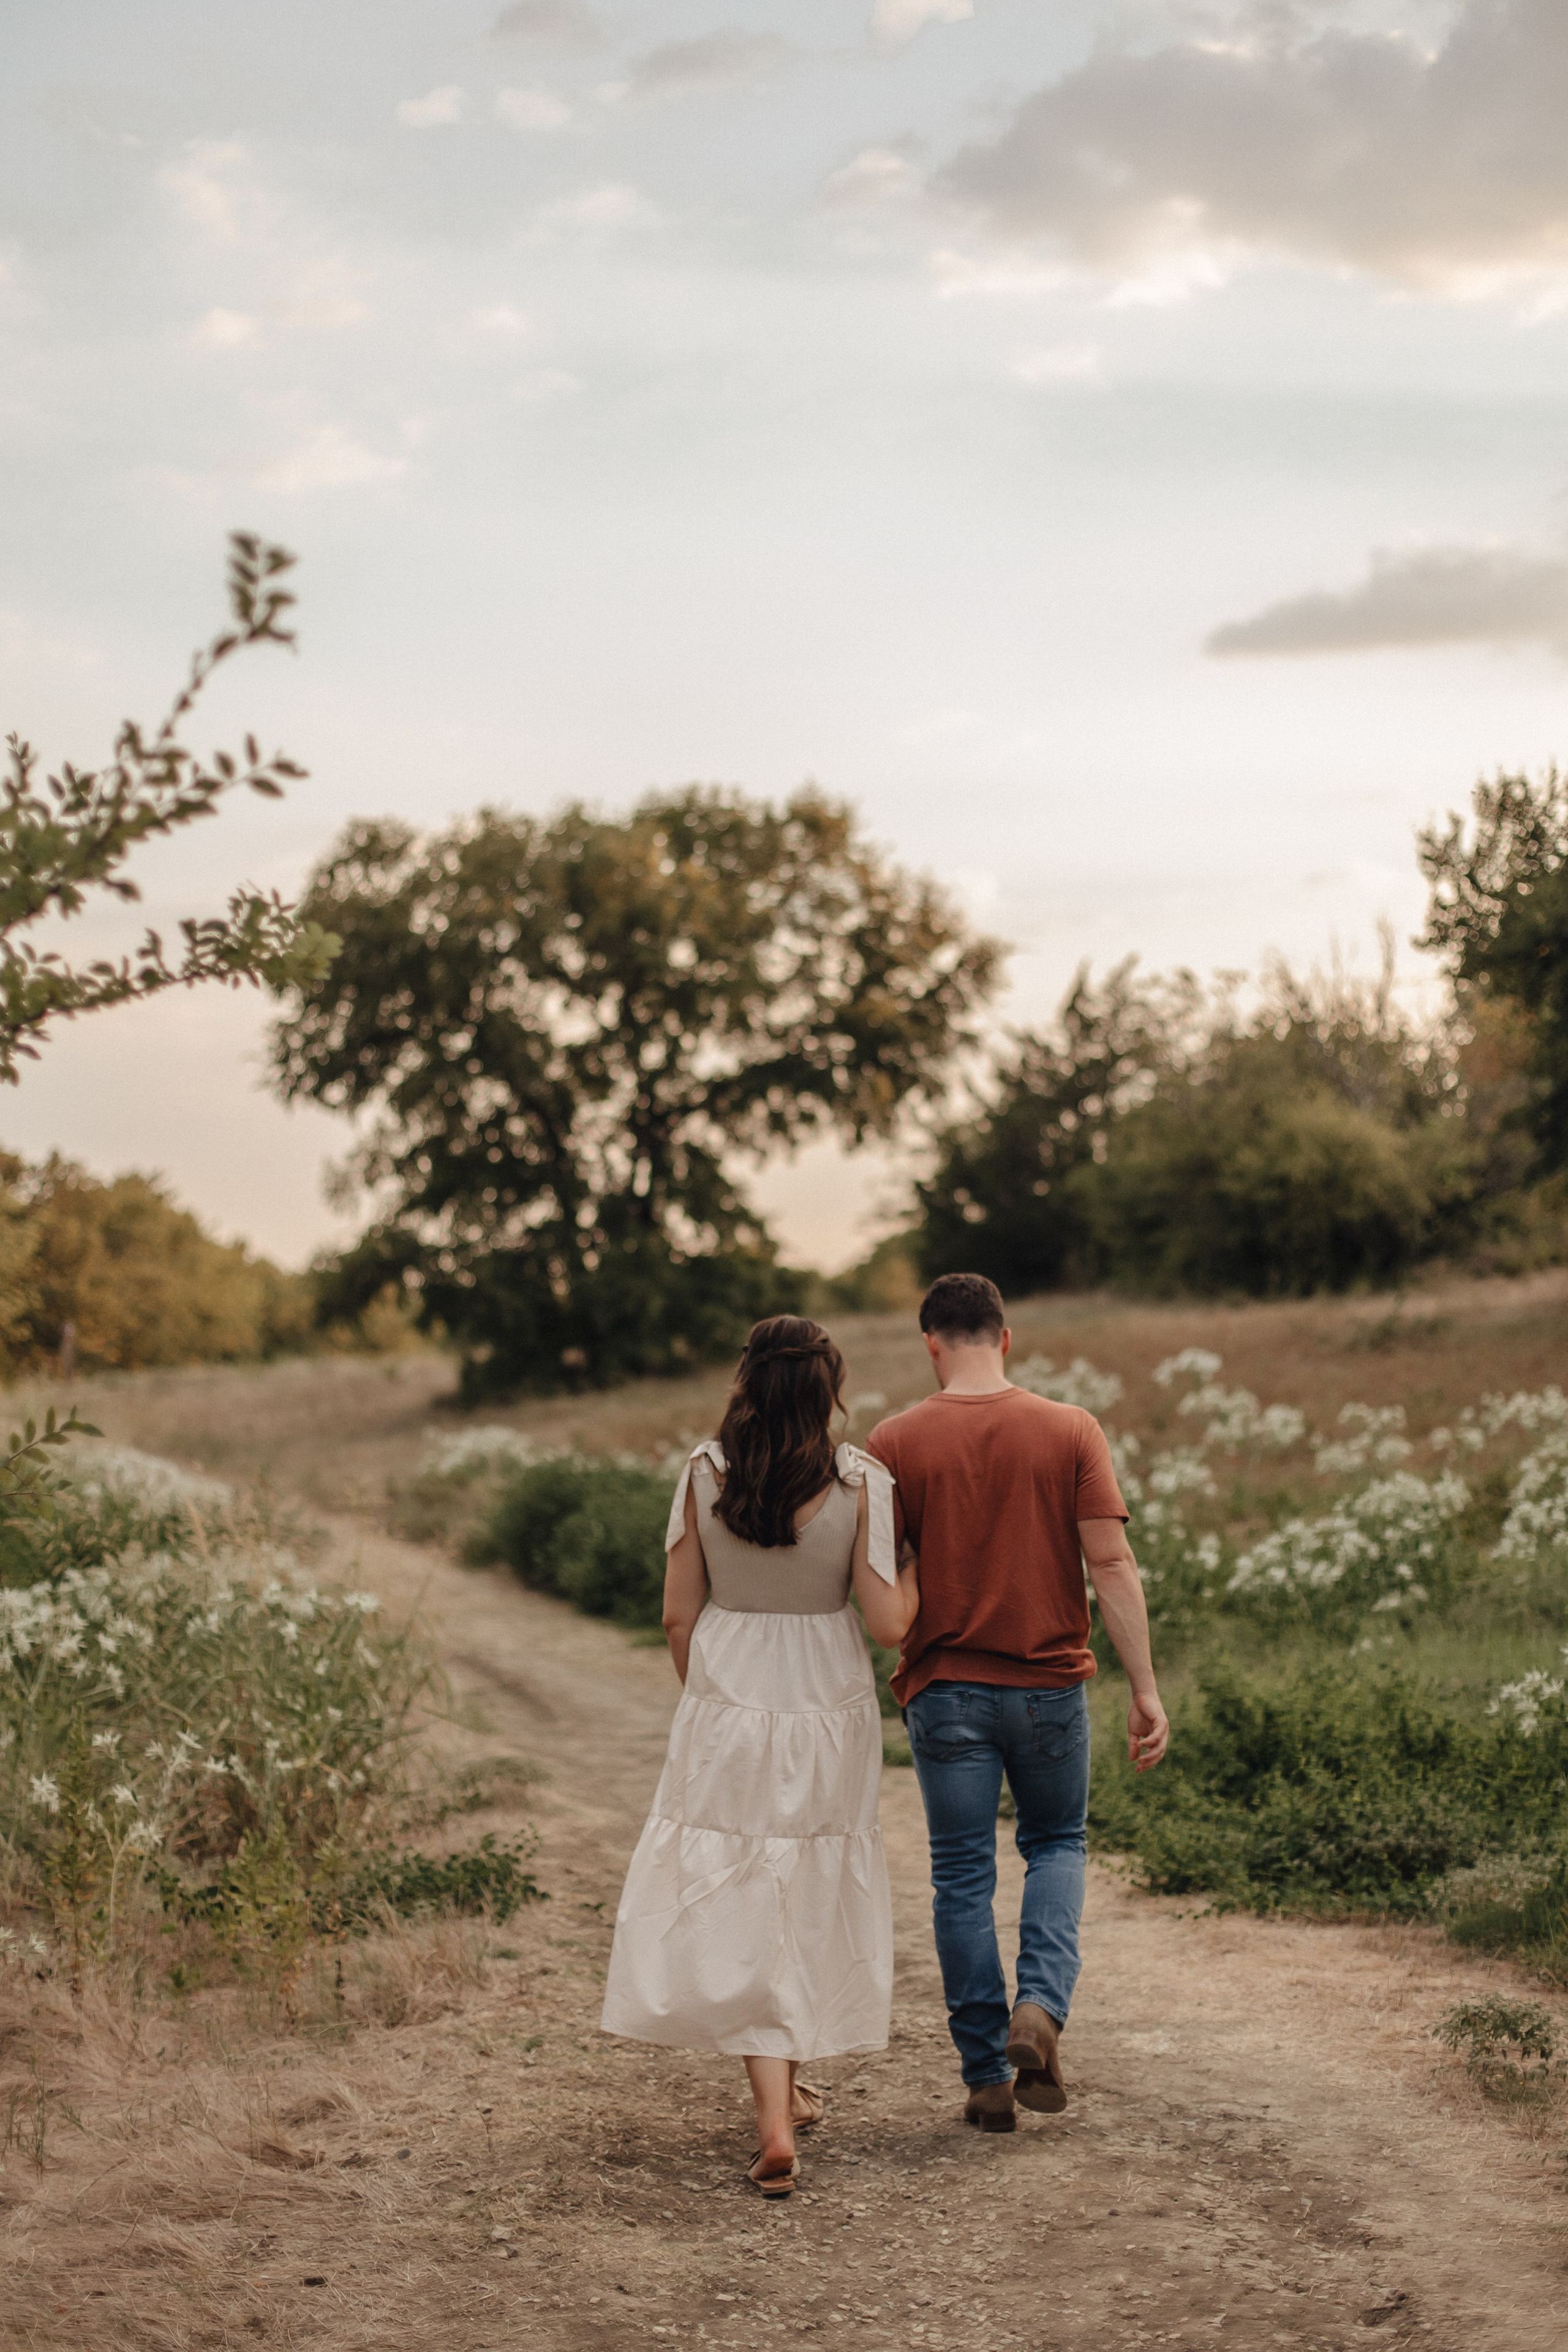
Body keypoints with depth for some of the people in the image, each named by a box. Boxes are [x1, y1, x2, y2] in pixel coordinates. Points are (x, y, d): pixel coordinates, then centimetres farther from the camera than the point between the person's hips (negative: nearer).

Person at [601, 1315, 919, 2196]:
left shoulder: (704, 1475, -6)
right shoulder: (862, 1483, -11)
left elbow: (680, 1614, 0)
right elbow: (890, 1622, -11)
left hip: (727, 1716, 0)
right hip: (829, 1713, 0)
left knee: (738, 1905, 3)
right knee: (816, 1897, 18)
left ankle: (776, 2122, -7)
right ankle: (792, 2082, 35)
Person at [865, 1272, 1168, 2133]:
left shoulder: (895, 1442, -5)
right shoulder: (1071, 1431, -4)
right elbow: (1111, 1564, -7)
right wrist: (1145, 1690, -4)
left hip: (944, 1690, -1)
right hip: (1049, 1685, 1)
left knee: (962, 1877, 9)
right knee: (1056, 1846, 21)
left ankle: (987, 2078, 13)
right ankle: (1039, 2008, -2)